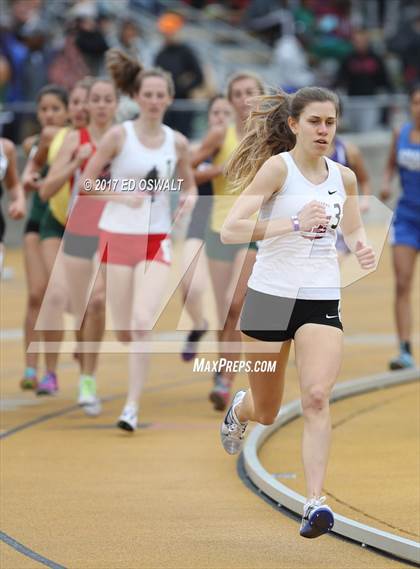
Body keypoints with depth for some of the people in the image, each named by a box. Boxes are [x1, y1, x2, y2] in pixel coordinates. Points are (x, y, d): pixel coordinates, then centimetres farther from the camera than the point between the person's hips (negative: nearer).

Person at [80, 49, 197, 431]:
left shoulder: (177, 142, 3)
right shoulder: (119, 136, -4)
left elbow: (189, 184, 15)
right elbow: (86, 181, -3)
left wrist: (189, 196, -8)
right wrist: (123, 196, -17)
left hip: (157, 240, 1)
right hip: (117, 236, -1)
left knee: (143, 324, -16)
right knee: (123, 331, 2)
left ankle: (132, 406, -11)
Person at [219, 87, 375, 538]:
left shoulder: (343, 177, 6)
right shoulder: (278, 167, -11)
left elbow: (353, 230, 23)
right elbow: (230, 230, -19)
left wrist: (362, 248, -1)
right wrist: (293, 223, -29)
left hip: (323, 300, 3)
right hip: (272, 294, -3)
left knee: (317, 397, -19)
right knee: (266, 412, 12)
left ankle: (315, 502, -22)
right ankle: (239, 409, 50)